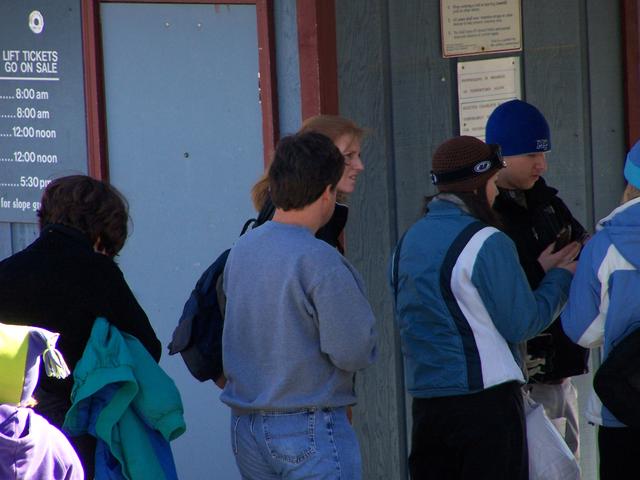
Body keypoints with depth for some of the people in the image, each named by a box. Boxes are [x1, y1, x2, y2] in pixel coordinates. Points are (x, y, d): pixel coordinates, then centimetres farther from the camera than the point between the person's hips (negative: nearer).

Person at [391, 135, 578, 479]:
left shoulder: (408, 242, 10)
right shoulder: (487, 243, -13)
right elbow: (522, 324, -11)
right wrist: (561, 278, 6)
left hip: (425, 402, 7)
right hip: (486, 398, -7)